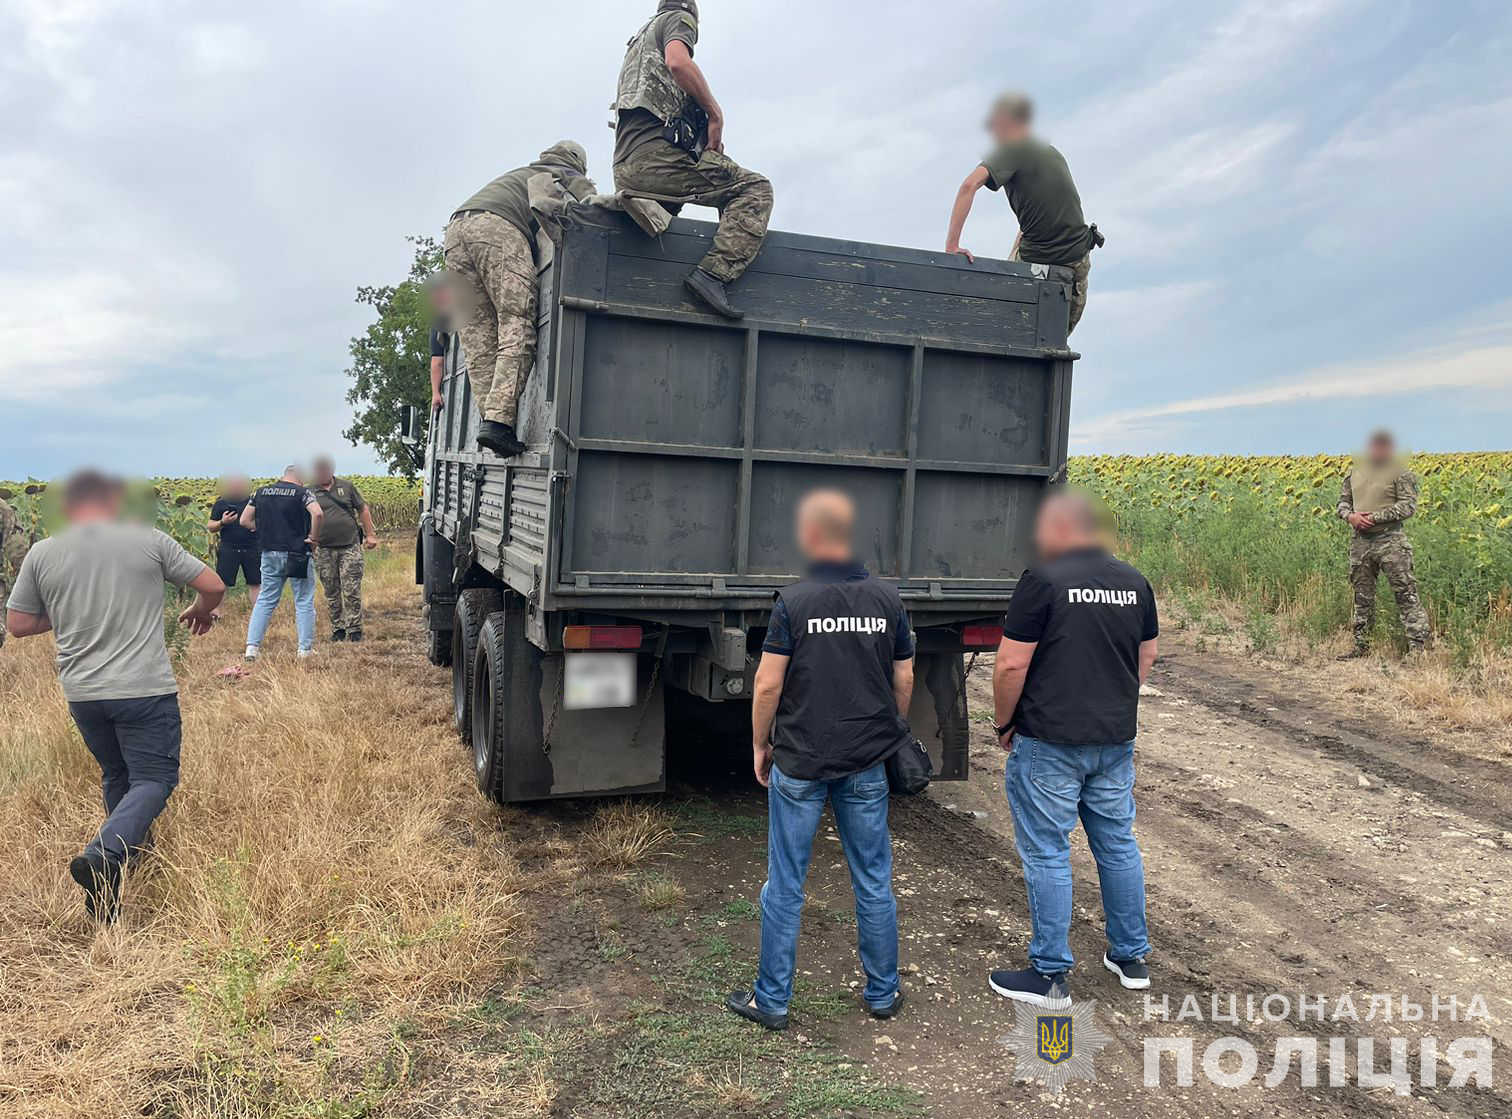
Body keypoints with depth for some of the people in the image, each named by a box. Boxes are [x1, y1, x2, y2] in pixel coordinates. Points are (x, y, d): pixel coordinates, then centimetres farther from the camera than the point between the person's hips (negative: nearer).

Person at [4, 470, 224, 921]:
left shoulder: (42, 553, 2)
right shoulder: (149, 540, -4)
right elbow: (213, 585, -1)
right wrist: (200, 612, 20)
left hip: (81, 693, 4)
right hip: (146, 690, -4)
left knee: (116, 775, 23)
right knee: (154, 778, 3)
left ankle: (129, 855, 34)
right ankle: (101, 856, -18)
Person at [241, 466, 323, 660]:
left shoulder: (260, 493, 9)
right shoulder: (302, 493, -5)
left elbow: (244, 521, 8)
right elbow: (318, 514, -23)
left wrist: (265, 529, 18)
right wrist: (314, 537, -11)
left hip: (269, 553, 4)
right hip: (296, 554, -4)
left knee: (265, 600, 13)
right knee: (304, 601, 5)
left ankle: (252, 646, 7)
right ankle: (305, 649, 7)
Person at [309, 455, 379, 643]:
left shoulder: (346, 486, 9)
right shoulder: (309, 493, 7)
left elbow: (363, 510, 13)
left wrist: (370, 535, 8)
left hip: (350, 547, -1)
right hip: (324, 551, 1)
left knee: (352, 591, -6)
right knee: (331, 593, 7)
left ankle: (354, 630, -1)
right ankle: (337, 629, 17)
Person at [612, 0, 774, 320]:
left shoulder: (639, 41, 37)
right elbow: (678, 62, -13)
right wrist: (716, 113, -5)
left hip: (626, 170, 9)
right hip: (656, 152, -9)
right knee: (755, 189, -8)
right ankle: (713, 273, -25)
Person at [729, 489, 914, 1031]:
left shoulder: (793, 601, -12)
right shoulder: (887, 599, -1)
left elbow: (768, 685, -12)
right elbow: (904, 680, 5)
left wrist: (761, 745, 2)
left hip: (799, 763, -3)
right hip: (867, 763, 3)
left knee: (784, 885, 8)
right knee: (874, 881, 15)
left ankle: (771, 1000, 19)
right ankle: (882, 992, 27)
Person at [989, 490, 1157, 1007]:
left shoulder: (1043, 581, -14)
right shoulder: (1135, 582, 7)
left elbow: (1011, 664, -15)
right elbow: (1146, 657, 17)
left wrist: (1004, 724, -2)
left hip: (1049, 742, -7)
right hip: (1116, 741, 7)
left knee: (1047, 854, 3)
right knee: (1118, 844, 18)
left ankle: (1050, 975, 11)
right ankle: (1131, 957, 31)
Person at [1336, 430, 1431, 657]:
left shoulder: (1401, 473, -4)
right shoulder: (1355, 473, 13)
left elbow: (1408, 506, -11)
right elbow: (1343, 501, 18)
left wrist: (1374, 517, -17)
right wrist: (1350, 515, -4)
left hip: (1391, 541, -6)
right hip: (1360, 542, 6)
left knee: (1405, 594, -6)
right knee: (1362, 596, 12)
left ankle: (1419, 645, -4)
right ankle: (1361, 647, 21)